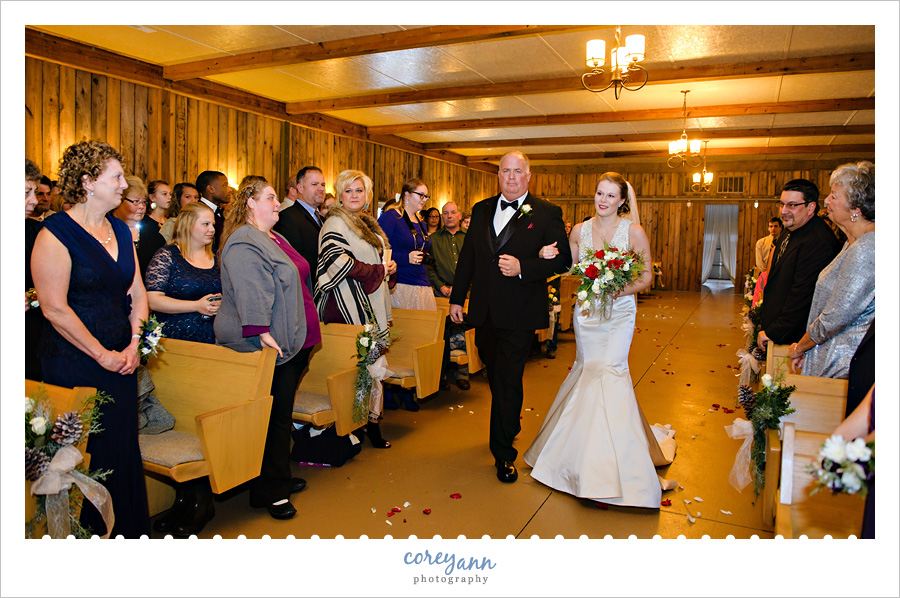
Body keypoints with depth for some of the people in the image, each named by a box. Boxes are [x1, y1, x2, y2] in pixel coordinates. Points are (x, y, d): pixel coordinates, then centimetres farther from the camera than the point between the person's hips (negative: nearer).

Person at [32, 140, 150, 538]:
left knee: (123, 448, 13)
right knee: (86, 456, 5)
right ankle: (90, 532, 23)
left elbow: (137, 292, 11)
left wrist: (134, 344, -2)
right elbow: (55, 309, -16)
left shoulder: (120, 230, 10)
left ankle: (129, 529, 27)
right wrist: (103, 356, -13)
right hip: (75, 365, -6)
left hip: (121, 361, 6)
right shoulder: (56, 233, -11)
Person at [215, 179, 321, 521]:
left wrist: (305, 334, 31)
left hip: (294, 341, 10)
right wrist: (261, 332, -30)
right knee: (275, 416, -3)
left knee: (282, 413, 16)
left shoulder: (275, 240, 20)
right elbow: (250, 292, -23)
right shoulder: (244, 242, -13)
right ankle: (270, 492, 9)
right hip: (271, 343, -10)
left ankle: (279, 479, 29)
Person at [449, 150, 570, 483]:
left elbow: (563, 260, -7)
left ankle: (504, 452, 12)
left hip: (519, 314, -5)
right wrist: (457, 298, 11)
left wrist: (522, 268, -21)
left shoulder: (547, 214, -3)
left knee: (508, 381, -2)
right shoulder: (482, 210, 10)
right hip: (484, 312, 5)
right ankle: (510, 428, 41)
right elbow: (467, 256, 13)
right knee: (496, 377, 18)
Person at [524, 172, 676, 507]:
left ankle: (615, 463, 0)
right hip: (586, 311, 4)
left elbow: (647, 276, -4)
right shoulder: (579, 231, 2)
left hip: (619, 312, -3)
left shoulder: (634, 232, -7)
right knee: (587, 368, 10)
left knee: (612, 369, -14)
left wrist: (620, 290, -21)